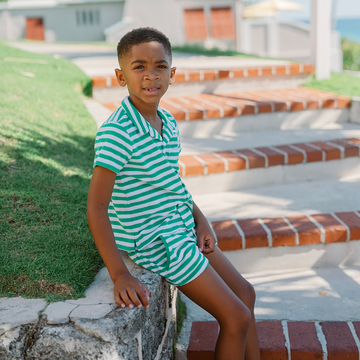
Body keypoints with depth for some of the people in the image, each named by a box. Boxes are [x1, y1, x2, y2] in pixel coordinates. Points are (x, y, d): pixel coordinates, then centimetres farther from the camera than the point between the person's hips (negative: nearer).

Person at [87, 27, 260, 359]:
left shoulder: (168, 124, 3)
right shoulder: (116, 132, -23)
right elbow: (96, 206, -25)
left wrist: (200, 219, 5)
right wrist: (120, 275, -28)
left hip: (184, 229, 9)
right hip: (156, 242, -9)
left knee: (245, 293, 21)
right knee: (237, 318, -4)